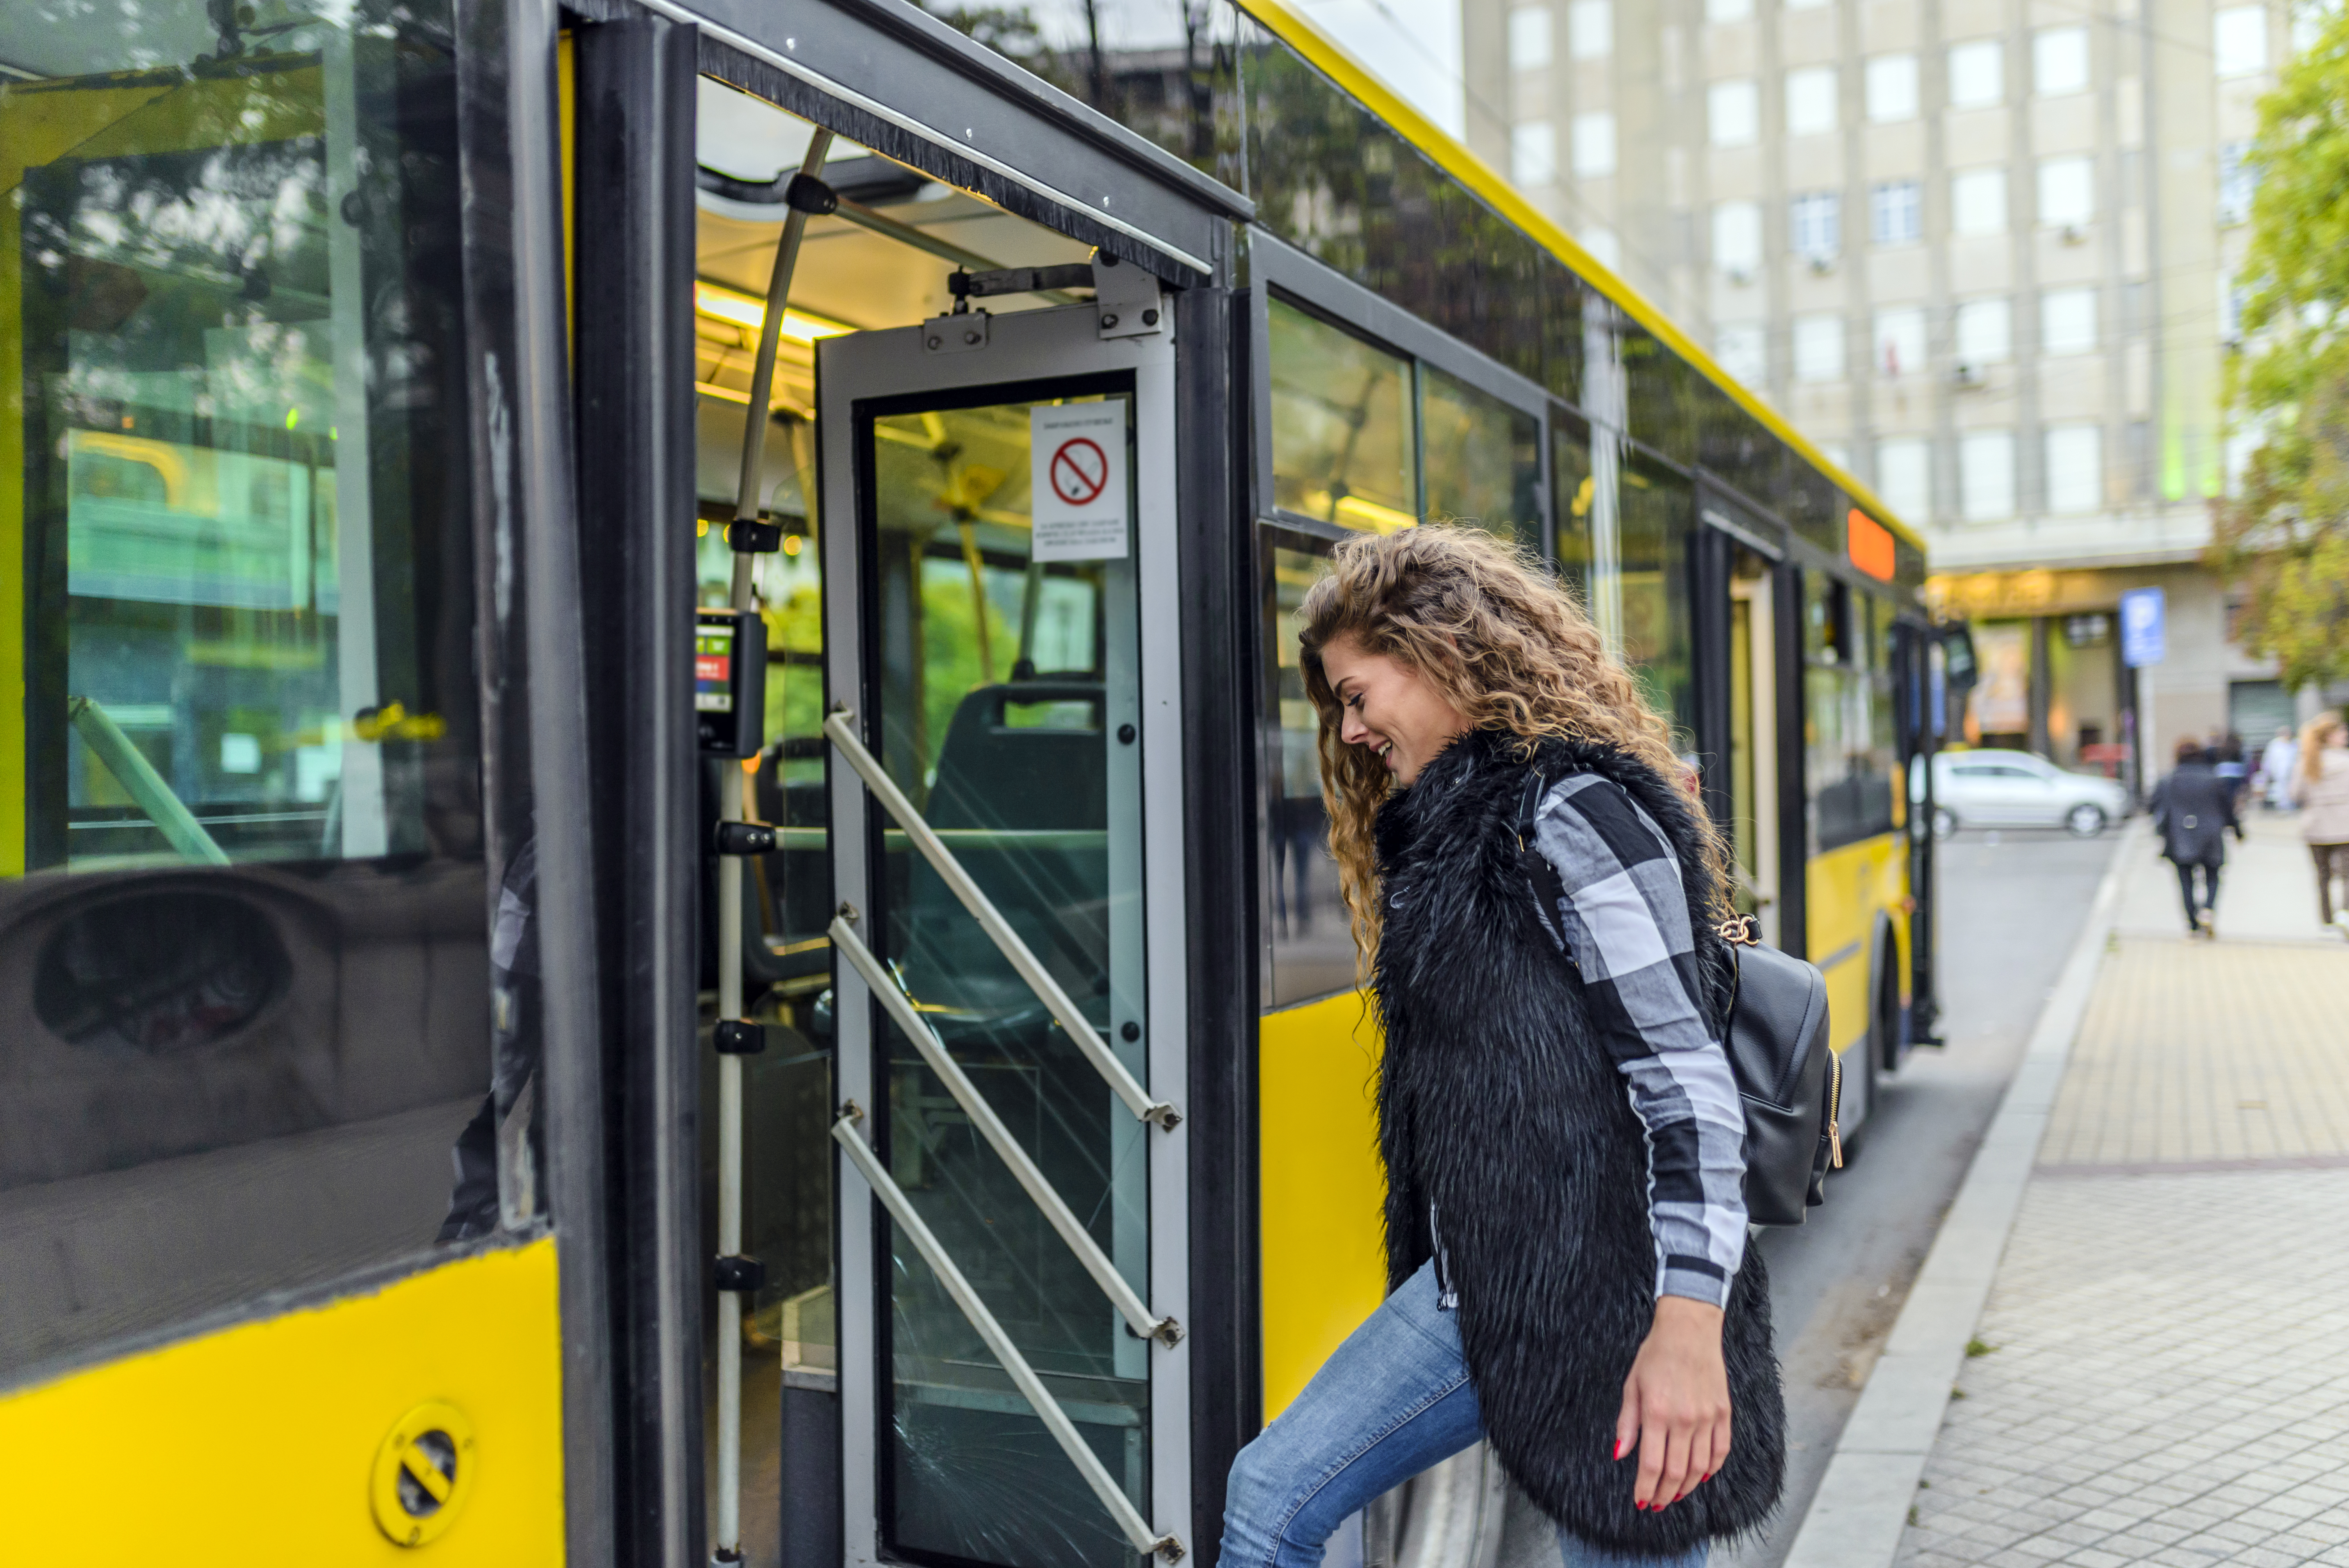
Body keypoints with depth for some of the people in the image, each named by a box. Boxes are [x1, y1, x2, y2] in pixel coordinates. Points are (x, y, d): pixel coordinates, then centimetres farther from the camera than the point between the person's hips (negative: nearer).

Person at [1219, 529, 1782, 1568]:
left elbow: (1684, 1078, -20)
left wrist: (1690, 1323, -25)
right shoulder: (1449, 825, 14)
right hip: (1481, 1285, 9)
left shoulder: (1579, 816, -15)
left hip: (1599, 1306, -9)